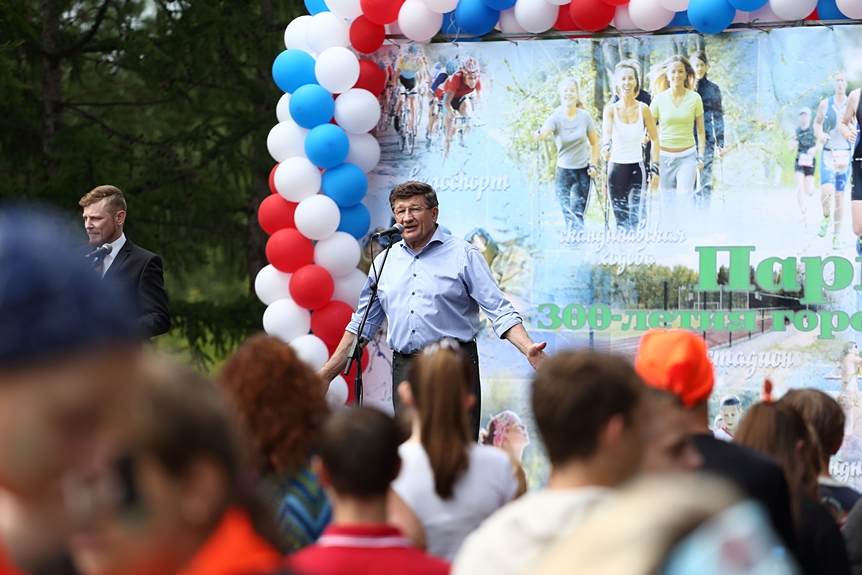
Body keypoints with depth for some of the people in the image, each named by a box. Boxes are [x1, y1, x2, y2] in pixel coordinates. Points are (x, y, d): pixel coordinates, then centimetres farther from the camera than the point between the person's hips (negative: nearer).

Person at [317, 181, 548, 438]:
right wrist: (326, 374, 16)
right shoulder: (384, 262, 14)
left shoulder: (463, 255, 2)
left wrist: (528, 349, -22)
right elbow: (363, 324, 21)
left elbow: (499, 310, -5)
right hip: (405, 369, 4)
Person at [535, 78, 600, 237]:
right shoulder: (556, 118, -11)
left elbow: (594, 142, 8)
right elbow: (542, 135, -30)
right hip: (563, 172, -1)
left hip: (583, 171, 1)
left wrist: (594, 165, 0)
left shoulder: (584, 116, -5)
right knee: (569, 216, -5)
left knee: (579, 216, 1)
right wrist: (538, 134, -53)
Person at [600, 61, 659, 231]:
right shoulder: (611, 109, -5)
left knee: (636, 215, -12)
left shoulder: (643, 109, -2)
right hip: (616, 166, 0)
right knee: (620, 217, 4)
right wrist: (606, 145, -45)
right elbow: (606, 130, -24)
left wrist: (656, 163, 0)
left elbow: (654, 138, 8)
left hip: (637, 167, 0)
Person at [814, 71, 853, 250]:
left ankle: (837, 235, 15)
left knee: (840, 194, 3)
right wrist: (819, 134, -5)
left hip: (845, 154, 1)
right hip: (828, 153, -1)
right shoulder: (825, 104, 0)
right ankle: (826, 216, 10)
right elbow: (817, 122, 15)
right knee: (826, 190, -21)